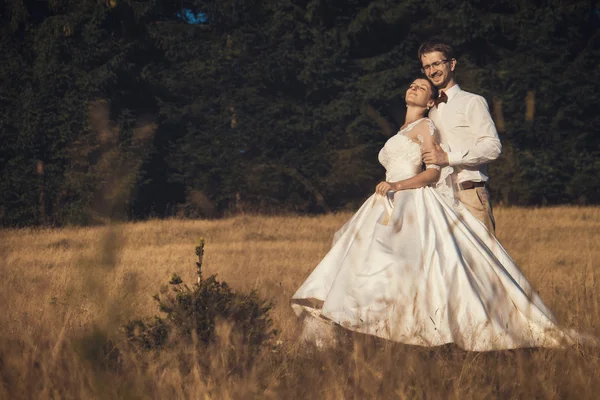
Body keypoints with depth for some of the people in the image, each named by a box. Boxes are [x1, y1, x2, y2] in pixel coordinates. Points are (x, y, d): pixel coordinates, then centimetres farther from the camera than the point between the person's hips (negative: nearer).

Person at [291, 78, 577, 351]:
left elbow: (433, 172, -9)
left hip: (415, 205, -9)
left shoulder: (426, 127, 2)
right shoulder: (401, 133, 28)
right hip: (394, 207, 9)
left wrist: (397, 185, -21)